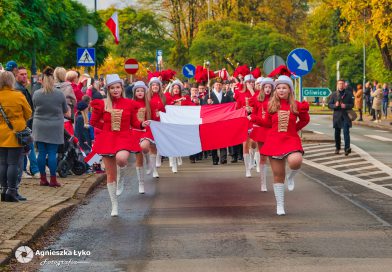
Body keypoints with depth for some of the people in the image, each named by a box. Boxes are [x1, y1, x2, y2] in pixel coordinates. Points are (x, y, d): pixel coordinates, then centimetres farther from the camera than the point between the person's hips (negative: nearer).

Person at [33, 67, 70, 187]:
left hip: (40, 127, 1)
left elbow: (35, 109, 7)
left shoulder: (36, 94, -5)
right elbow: (66, 111, 5)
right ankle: (53, 180, 2)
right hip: (55, 127, -1)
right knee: (52, 153, 1)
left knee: (41, 153, 7)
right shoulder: (60, 94, -6)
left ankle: (43, 179, 12)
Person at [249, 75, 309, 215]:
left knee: (295, 161, -34)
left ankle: (291, 176, 2)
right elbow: (268, 123, 14)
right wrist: (254, 119, 1)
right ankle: (280, 205, 15)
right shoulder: (272, 105, 4)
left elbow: (305, 120, 13)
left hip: (291, 140, -1)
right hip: (274, 141, 1)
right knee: (278, 176, 3)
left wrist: (294, 128, -3)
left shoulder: (296, 105, 1)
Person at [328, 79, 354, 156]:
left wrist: (346, 106, -14)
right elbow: (329, 105, 7)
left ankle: (347, 148, -22)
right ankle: (337, 148, 26)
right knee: (337, 133, 10)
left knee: (346, 132, -15)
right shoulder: (334, 94, 8)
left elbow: (352, 104, 5)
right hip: (337, 116, 2)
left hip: (346, 116, -2)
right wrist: (335, 105, -14)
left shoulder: (349, 94, 5)